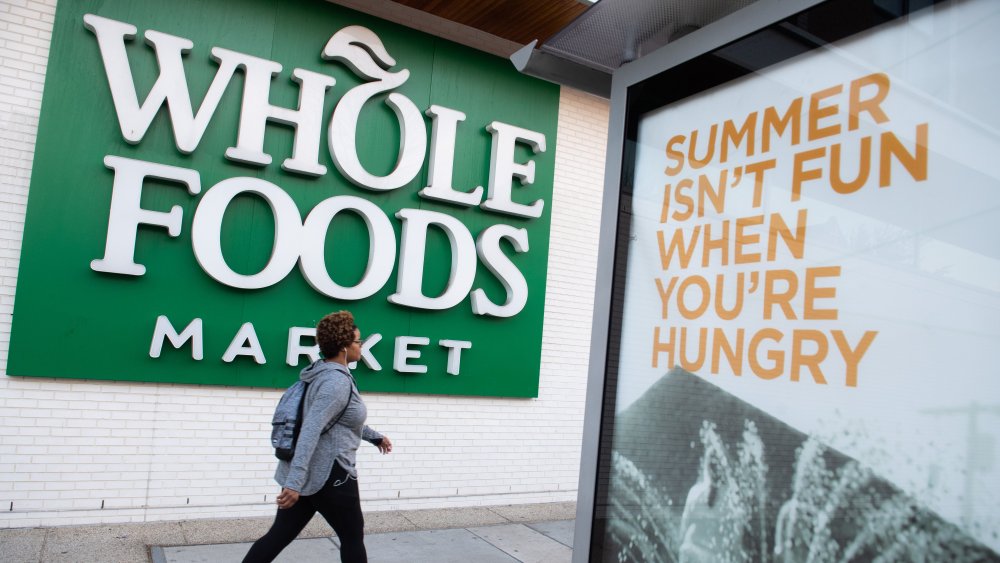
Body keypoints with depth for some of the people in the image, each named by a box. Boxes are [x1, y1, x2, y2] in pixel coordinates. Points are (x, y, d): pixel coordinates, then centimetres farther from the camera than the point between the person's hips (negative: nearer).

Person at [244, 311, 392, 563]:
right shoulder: (338, 382, -19)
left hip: (307, 473, 9)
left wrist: (375, 437, 34)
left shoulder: (326, 374, 12)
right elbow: (311, 430, -28)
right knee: (353, 537, 10)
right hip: (330, 475, -9)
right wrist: (295, 482, -33)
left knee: (279, 535, 11)